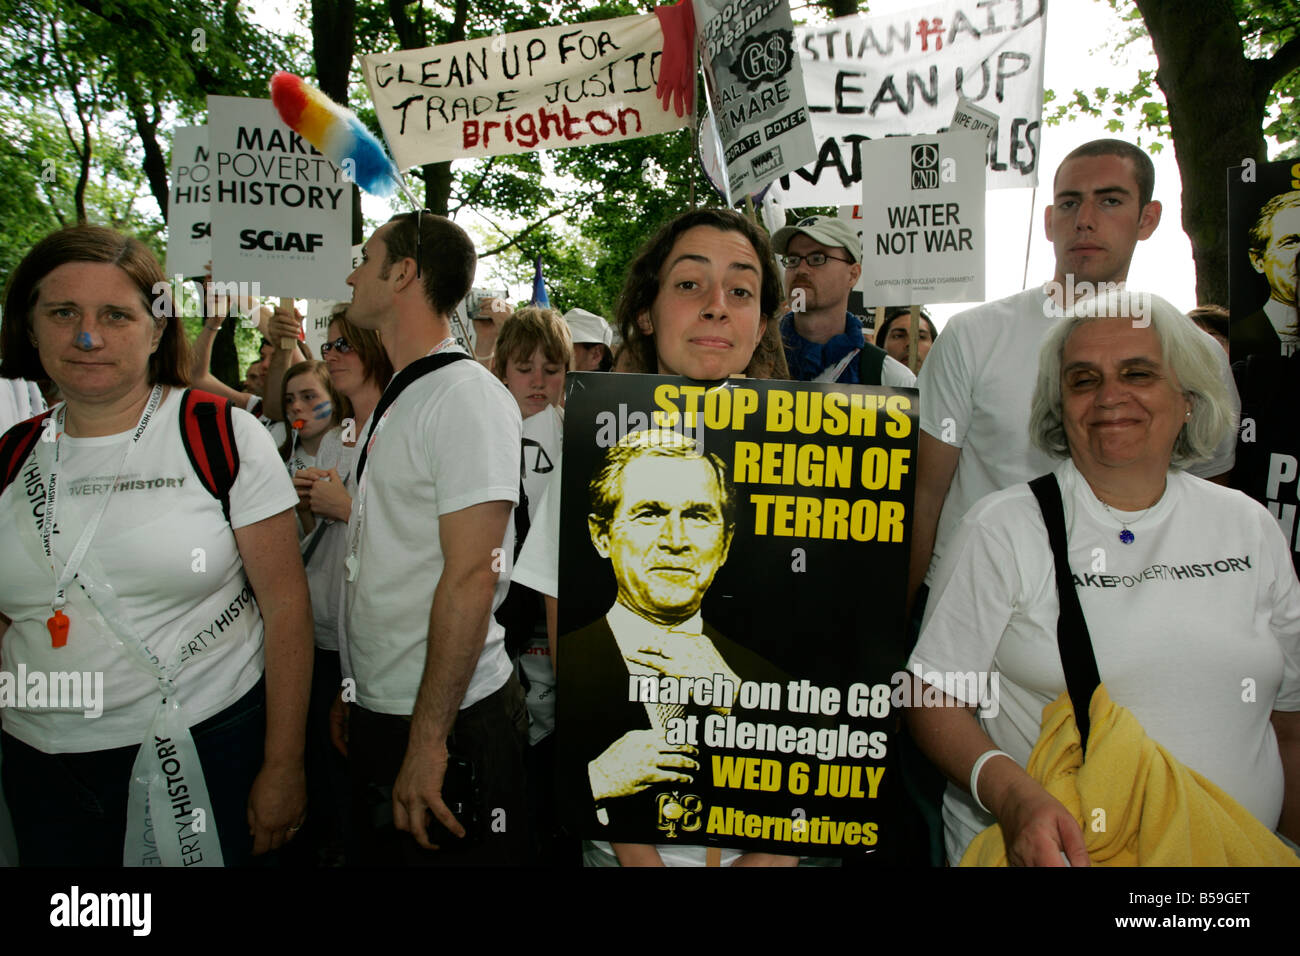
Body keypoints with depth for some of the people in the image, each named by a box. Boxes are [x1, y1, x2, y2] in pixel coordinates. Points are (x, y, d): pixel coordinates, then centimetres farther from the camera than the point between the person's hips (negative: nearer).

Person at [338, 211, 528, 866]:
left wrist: (429, 740, -23)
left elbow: (472, 575, -23)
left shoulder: (468, 396, -17)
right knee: (378, 851, 22)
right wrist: (351, 689, 17)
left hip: (451, 722, -9)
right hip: (377, 711, 9)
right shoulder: (397, 400, 11)